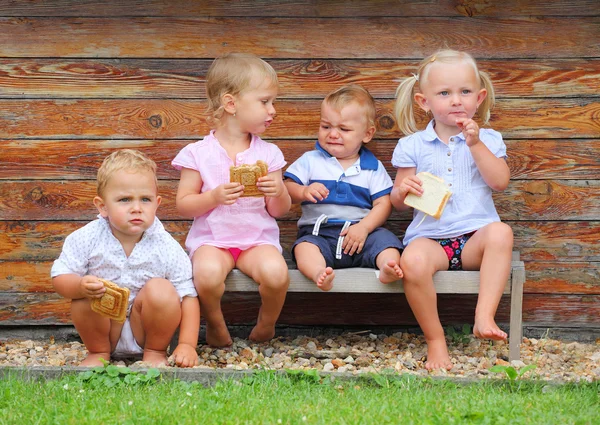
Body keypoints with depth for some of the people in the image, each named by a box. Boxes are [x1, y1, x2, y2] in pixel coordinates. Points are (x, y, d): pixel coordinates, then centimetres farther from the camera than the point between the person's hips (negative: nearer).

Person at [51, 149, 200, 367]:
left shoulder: (166, 248, -15)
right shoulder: (87, 239, -14)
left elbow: (188, 296, -12)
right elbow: (60, 277, -10)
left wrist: (187, 345, -22)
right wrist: (80, 286, -34)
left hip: (144, 330, 0)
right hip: (104, 329, 0)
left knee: (162, 291, -27)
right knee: (85, 298, -28)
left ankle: (155, 351, -2)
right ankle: (98, 351, -1)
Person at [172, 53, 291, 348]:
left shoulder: (268, 153, 8)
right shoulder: (198, 154, 0)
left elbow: (279, 211, 10)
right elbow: (184, 205, -1)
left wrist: (279, 193, -13)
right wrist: (215, 197, -18)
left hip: (258, 237, 2)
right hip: (211, 238, -2)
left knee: (276, 273, -32)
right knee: (208, 274, -36)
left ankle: (266, 325, -1)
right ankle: (215, 325, -6)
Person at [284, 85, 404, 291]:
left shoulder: (372, 167, 11)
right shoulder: (310, 160, 13)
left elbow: (383, 204, 4)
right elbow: (288, 188, 5)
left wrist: (363, 227, -14)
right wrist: (304, 192, -19)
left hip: (360, 233, 1)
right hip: (319, 232, -1)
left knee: (385, 239, -27)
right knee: (305, 246, -32)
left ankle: (387, 267, -53)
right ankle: (319, 273, -61)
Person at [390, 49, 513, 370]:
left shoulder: (487, 140, 12)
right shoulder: (412, 146, 10)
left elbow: (500, 182, -4)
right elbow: (398, 202, 10)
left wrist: (476, 145, -10)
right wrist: (403, 190, -14)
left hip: (475, 236, 1)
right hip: (429, 238, -1)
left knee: (500, 233, -34)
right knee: (413, 261, -35)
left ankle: (484, 317, -37)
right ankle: (435, 341, -20)